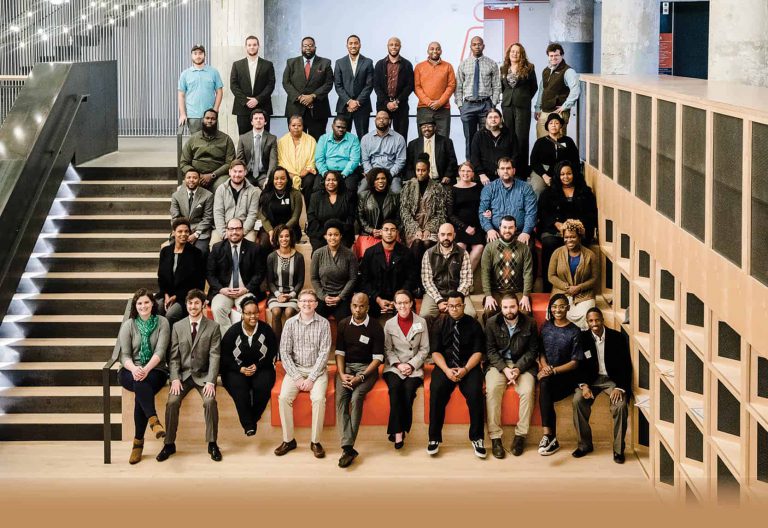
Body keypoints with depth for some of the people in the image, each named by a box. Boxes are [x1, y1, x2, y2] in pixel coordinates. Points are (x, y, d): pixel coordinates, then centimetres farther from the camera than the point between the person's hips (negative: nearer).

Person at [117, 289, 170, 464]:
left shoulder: (162, 323, 3)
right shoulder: (128, 325, 5)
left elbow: (160, 351, -8)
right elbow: (124, 355, -2)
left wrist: (146, 369, -26)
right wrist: (134, 368, -25)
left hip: (155, 370, -1)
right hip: (130, 371, 1)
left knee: (142, 386, -34)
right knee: (140, 383, -37)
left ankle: (138, 442, -31)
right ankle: (154, 421, -50)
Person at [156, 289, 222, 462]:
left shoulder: (213, 327, 0)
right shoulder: (177, 327, 7)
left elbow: (214, 356, -6)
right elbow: (173, 356, 4)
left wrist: (210, 381, -18)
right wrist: (175, 378, -11)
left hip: (203, 375, -2)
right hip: (183, 374, 2)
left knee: (210, 401, -28)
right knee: (172, 402, -23)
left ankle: (212, 444, -13)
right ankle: (169, 444, -9)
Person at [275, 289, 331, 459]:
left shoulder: (323, 323, -3)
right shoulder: (290, 323, 1)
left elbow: (324, 353, -7)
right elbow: (285, 352, -1)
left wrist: (311, 378, -15)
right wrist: (297, 377, -11)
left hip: (317, 369, -1)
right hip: (295, 368, 2)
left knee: (319, 398, -28)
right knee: (283, 397, -24)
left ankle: (315, 441, -15)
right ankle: (288, 440, -11)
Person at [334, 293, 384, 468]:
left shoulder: (375, 328, -3)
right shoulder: (343, 324, 8)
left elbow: (378, 358, -6)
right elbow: (339, 352, 9)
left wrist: (361, 377, -17)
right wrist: (342, 374, -8)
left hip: (367, 367, -3)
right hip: (346, 366, 3)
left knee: (356, 397, -31)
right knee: (340, 397, -26)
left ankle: (348, 446, -29)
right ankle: (347, 447, -33)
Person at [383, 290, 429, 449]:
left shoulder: (421, 322, 6)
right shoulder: (389, 324, 8)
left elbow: (424, 349, 5)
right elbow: (388, 349, 6)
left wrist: (411, 365, -8)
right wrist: (398, 364, -10)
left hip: (414, 367, 0)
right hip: (394, 366, 0)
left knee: (409, 389, -29)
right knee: (394, 387, -31)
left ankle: (398, 430, -17)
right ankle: (398, 432, -30)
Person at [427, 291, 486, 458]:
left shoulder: (473, 325, 6)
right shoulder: (439, 324, 8)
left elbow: (478, 352, 0)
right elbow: (435, 352, 2)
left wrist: (465, 369, -17)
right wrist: (446, 370, -15)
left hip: (469, 366, -1)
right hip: (445, 366, 1)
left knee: (475, 392, -30)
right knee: (436, 390, -29)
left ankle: (477, 438, -18)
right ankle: (434, 438, -19)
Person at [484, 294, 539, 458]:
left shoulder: (529, 323, -1)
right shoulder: (492, 323, -1)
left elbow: (533, 351, 1)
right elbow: (490, 350, -2)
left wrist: (518, 368, -14)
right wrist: (505, 369, -16)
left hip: (522, 364, 0)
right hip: (498, 363, 0)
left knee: (527, 391, -29)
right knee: (492, 389, -29)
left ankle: (520, 435, -16)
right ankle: (495, 437, -25)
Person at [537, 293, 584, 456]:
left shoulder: (574, 331, -3)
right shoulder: (546, 327, 11)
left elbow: (575, 362, -5)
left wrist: (553, 370, -17)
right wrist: (544, 366, -8)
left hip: (566, 375, -3)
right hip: (548, 373, 3)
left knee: (545, 384, -34)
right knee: (544, 384, -33)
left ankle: (548, 435, -36)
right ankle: (552, 439, -33)